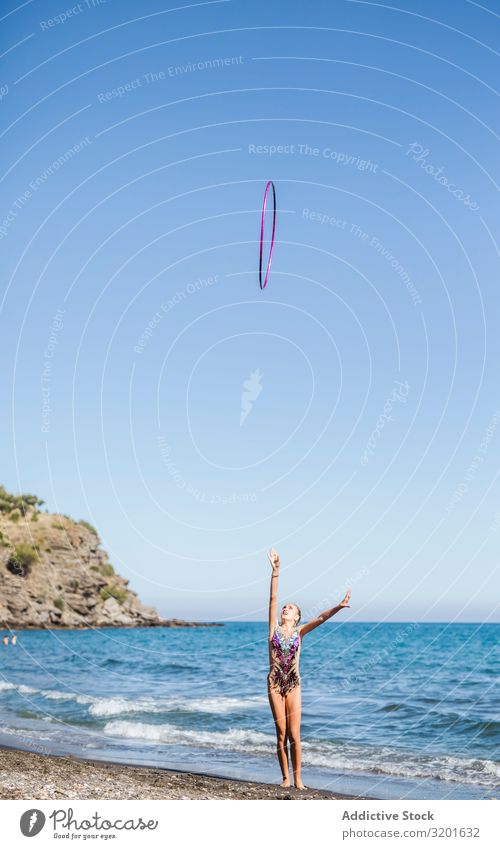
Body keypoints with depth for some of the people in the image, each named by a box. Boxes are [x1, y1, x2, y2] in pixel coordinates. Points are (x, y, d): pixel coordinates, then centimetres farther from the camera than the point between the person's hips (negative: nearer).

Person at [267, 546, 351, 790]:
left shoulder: (299, 631, 5)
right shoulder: (274, 628, 4)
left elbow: (320, 618, -8)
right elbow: (273, 599, -3)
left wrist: (337, 607, -24)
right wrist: (275, 571, -10)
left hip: (293, 685, 0)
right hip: (275, 683, 0)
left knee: (294, 735, -1)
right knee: (281, 735, 4)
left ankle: (297, 779, 8)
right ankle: (286, 777, 14)